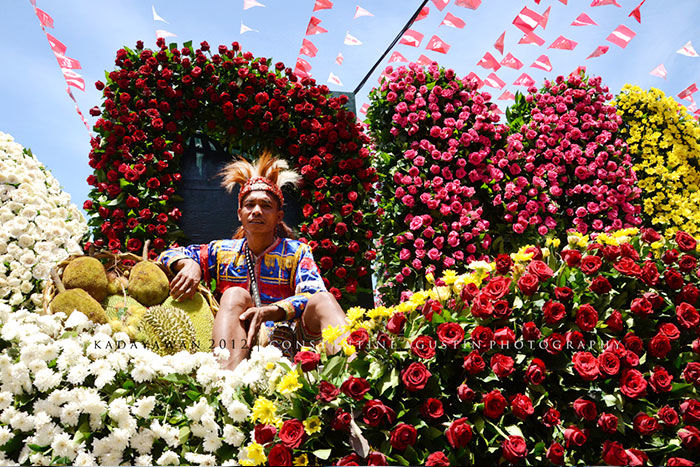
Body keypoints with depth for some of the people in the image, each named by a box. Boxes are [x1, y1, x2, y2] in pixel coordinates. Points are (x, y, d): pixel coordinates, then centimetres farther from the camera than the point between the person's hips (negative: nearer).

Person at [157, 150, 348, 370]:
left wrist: (269, 311, -26)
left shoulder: (296, 251, 10)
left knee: (322, 299, -26)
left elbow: (313, 296, -7)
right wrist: (189, 264, -8)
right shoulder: (222, 251, 17)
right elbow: (167, 256, 18)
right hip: (240, 346, 1)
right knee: (235, 294, -25)